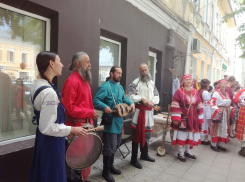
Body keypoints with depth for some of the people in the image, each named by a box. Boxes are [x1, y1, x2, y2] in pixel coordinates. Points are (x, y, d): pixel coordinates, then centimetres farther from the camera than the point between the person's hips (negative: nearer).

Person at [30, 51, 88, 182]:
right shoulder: (49, 92, -28)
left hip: (42, 138, 10)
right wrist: (71, 130, -18)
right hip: (51, 142, -10)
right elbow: (47, 127, -27)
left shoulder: (37, 85, 4)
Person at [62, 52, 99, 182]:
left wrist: (92, 114, 8)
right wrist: (90, 113, -17)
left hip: (86, 123, 9)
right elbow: (69, 108, -20)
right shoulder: (72, 81, -16)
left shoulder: (84, 80, 13)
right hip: (76, 126, -9)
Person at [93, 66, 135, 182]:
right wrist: (105, 107, -40)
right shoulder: (105, 87, -16)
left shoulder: (120, 87, 12)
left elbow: (123, 98, 23)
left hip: (118, 120, 9)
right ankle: (106, 171, 19)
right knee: (109, 147, -1)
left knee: (116, 145, 20)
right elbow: (95, 101, -23)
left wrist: (131, 103, 4)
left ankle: (110, 165, 39)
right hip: (110, 121, -9)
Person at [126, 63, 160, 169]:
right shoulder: (136, 83, -8)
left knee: (147, 133, 18)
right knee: (137, 134, -1)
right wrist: (141, 98, -22)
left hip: (149, 111, 7)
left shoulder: (152, 83, 12)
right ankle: (134, 159, 10)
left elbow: (157, 96, 12)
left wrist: (152, 102, -8)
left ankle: (144, 154, 36)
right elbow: (130, 95, -17)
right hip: (139, 111, -7)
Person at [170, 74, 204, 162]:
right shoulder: (179, 91, -8)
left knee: (190, 134, 14)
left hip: (192, 118, 5)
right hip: (182, 117, -5)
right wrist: (176, 118, -18)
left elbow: (199, 106, 10)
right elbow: (175, 106, -12)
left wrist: (200, 119, 8)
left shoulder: (195, 92, 8)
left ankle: (187, 151, 32)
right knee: (181, 134, 1)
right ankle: (180, 153, 16)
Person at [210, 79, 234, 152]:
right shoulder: (216, 93, -9)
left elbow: (227, 104, 20)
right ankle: (213, 145, 7)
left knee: (223, 129, 12)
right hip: (218, 114, -8)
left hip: (225, 114, 8)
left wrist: (232, 109, 4)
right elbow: (213, 104, -17)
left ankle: (219, 144, 23)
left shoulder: (226, 94, 15)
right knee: (217, 128, -4)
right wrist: (217, 110, -31)